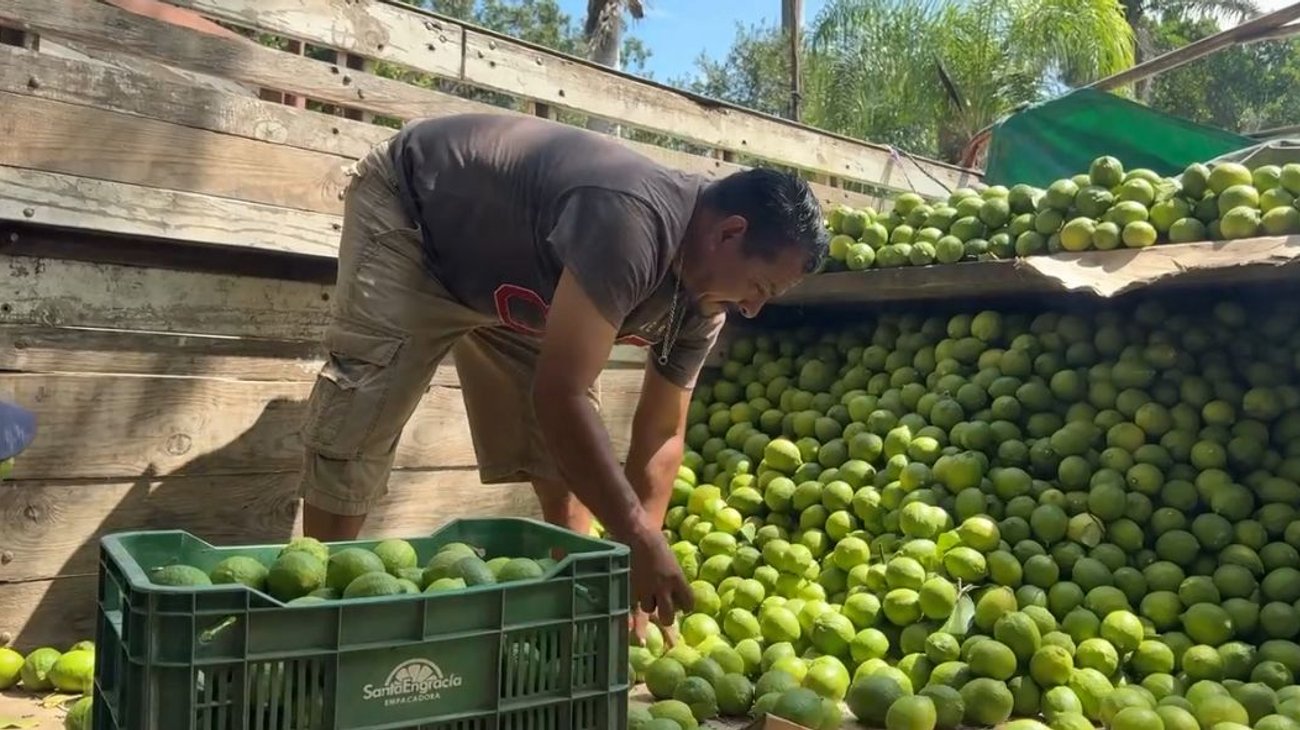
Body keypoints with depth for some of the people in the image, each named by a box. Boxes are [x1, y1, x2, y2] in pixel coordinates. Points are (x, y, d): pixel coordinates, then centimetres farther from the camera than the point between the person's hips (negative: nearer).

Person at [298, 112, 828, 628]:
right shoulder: (631, 221, -42)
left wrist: (638, 562, -15)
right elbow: (559, 395, -45)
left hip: (505, 283, 7)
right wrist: (638, 538, -38)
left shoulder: (701, 303, -14)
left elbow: (662, 432, -7)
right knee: (359, 421, -11)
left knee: (564, 451, 1)